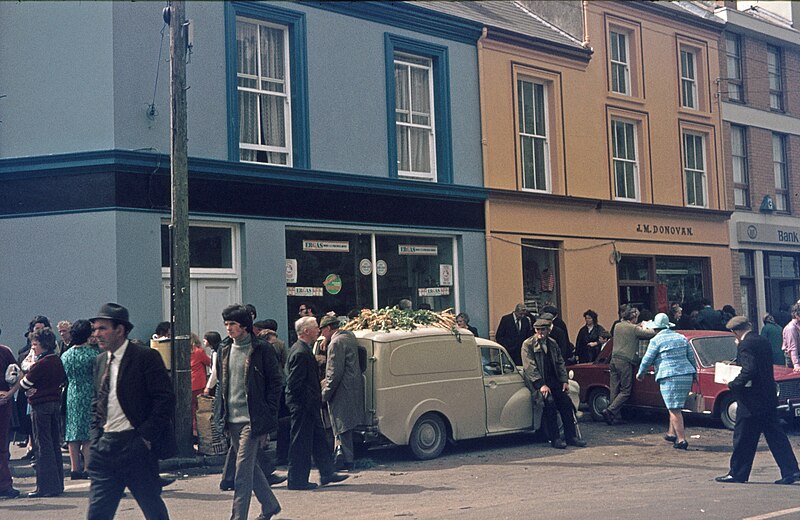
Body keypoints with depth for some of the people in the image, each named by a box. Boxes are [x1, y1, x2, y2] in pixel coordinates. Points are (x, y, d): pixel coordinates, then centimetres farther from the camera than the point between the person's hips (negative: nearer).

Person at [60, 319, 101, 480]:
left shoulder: (65, 355, 5)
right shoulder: (93, 353, -9)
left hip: (72, 396, 5)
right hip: (90, 395, -5)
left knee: (73, 432, 8)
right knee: (89, 433, -1)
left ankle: (75, 468, 11)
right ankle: (87, 468, -3)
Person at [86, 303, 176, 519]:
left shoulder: (146, 356, -8)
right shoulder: (100, 361, 13)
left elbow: (165, 398, -12)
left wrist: (146, 436, -14)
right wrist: (95, 437, 8)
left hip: (136, 445, -6)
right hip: (105, 445, 6)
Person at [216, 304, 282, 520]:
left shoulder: (261, 349, -6)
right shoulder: (225, 351, 12)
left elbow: (275, 383, -6)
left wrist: (267, 418, -11)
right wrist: (223, 414, 11)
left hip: (252, 419, -7)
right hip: (233, 419, 7)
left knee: (243, 467, -10)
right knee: (250, 465, 14)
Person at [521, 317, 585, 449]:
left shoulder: (552, 343, 13)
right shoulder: (528, 344, -6)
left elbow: (560, 363, 17)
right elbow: (529, 367, -13)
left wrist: (564, 381, 4)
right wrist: (541, 385, -21)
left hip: (554, 380, 6)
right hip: (537, 381, -6)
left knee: (566, 403, -9)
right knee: (550, 401, -26)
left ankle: (571, 436, 2)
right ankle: (555, 439, -18)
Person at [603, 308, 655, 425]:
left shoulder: (617, 326, 13)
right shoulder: (634, 329, -8)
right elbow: (652, 334, -6)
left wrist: (641, 328, 33)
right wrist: (645, 328, 14)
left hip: (614, 360, 7)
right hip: (625, 362, -7)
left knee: (614, 391, 8)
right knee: (625, 391, -1)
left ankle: (613, 415, 7)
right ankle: (610, 411, -13)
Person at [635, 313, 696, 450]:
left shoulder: (656, 340, -3)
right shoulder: (682, 338, 15)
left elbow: (647, 360, 1)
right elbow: (692, 358, 18)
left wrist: (640, 373, 17)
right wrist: (695, 374, 29)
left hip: (669, 378, -7)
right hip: (687, 377, 7)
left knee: (674, 410, -5)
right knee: (675, 407, 21)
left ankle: (681, 440, -8)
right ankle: (672, 433, 26)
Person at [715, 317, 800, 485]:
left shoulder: (745, 345, -16)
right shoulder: (763, 342, 10)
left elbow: (748, 371, -26)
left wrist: (733, 384, -15)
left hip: (751, 401, -8)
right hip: (768, 399, 8)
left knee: (743, 438, 3)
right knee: (775, 436, 10)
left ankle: (737, 473, 12)